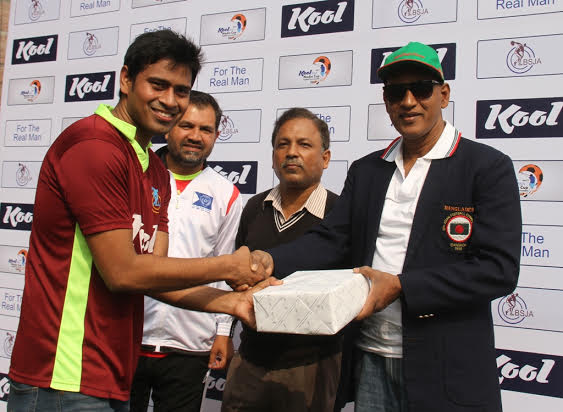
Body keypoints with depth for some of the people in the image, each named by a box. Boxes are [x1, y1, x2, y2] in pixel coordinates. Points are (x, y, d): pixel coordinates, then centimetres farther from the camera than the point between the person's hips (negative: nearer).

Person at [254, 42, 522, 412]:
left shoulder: (489, 168, -6)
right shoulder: (366, 171, 9)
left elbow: (499, 268, -14)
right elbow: (331, 240, 2)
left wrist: (400, 286, -21)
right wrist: (269, 260, -16)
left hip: (448, 368, -4)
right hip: (372, 359, 4)